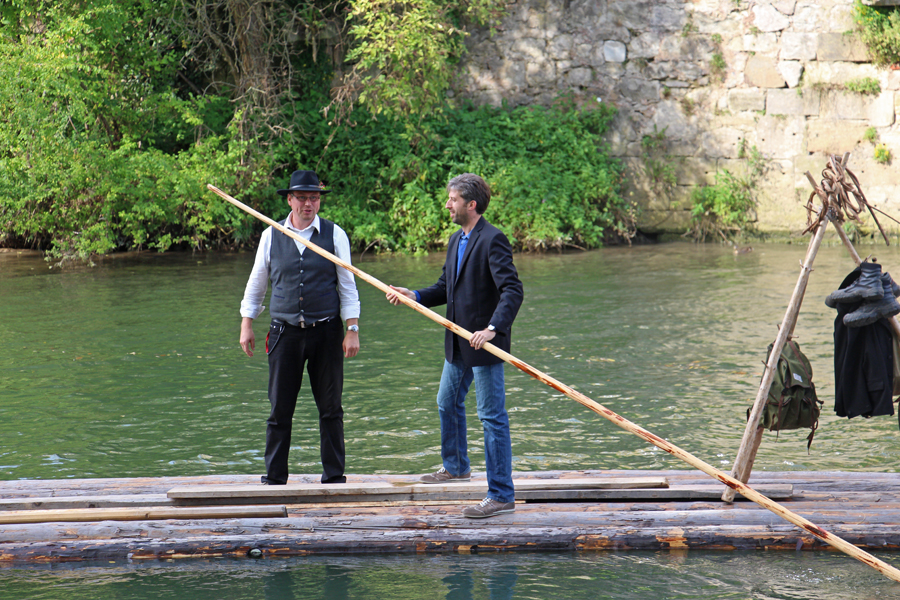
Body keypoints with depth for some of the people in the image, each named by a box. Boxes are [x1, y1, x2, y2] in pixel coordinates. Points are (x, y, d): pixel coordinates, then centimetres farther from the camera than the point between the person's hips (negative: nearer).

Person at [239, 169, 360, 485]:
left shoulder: (334, 235, 3)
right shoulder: (271, 236, 5)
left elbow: (347, 286, 4)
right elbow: (256, 283, 14)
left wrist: (352, 330, -2)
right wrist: (246, 325, 9)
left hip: (326, 332, 0)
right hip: (285, 333, 1)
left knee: (331, 408, 3)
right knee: (280, 409, 2)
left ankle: (334, 477, 11)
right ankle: (274, 479, 9)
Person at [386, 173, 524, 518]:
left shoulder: (493, 240, -17)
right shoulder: (456, 240, 12)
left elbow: (512, 291, -25)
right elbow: (446, 288, 17)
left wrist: (492, 328, -35)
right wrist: (414, 296, 1)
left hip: (486, 346, -10)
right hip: (458, 345, 10)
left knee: (492, 417, -7)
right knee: (448, 403, 25)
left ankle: (502, 495, -4)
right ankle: (456, 467, 47)